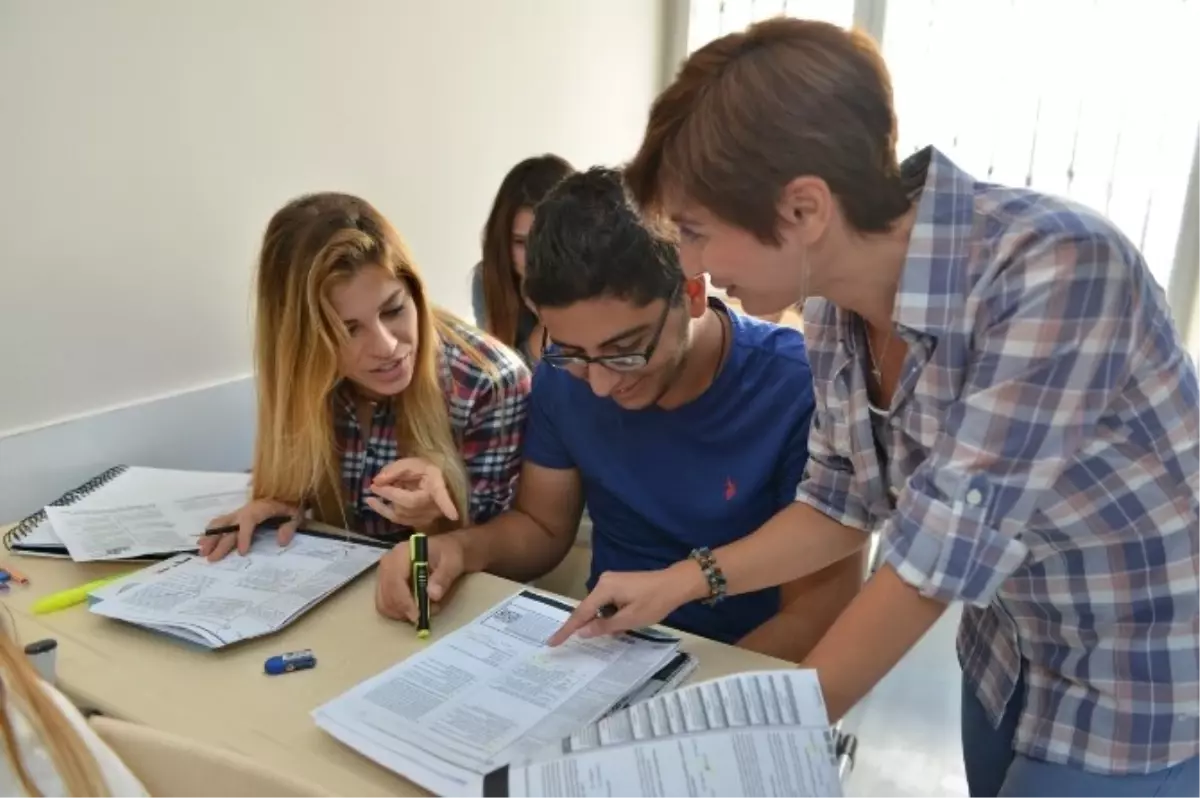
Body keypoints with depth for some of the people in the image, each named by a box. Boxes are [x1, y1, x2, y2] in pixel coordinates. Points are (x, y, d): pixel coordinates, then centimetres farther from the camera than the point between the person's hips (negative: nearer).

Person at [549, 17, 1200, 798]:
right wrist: (683, 581, -5)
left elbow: (946, 547, -30)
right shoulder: (838, 307, -11)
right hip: (1010, 647, 5)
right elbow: (846, 502, 1)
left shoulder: (1055, 270, -32)